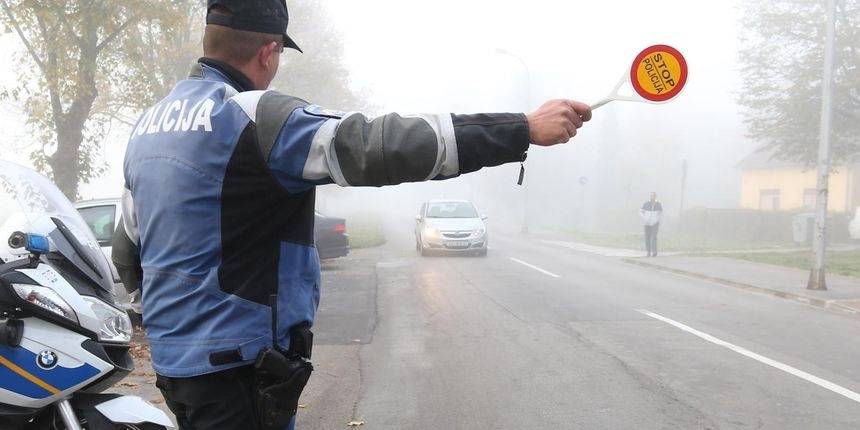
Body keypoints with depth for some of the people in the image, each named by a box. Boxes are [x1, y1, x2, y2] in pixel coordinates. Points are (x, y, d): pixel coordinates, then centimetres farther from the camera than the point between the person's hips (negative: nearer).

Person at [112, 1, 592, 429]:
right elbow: (378, 146, -28)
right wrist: (527, 128, -26)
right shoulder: (255, 115, -17)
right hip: (237, 361, -9)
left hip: (173, 355, 9)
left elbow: (128, 251, 18)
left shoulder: (147, 125, 10)